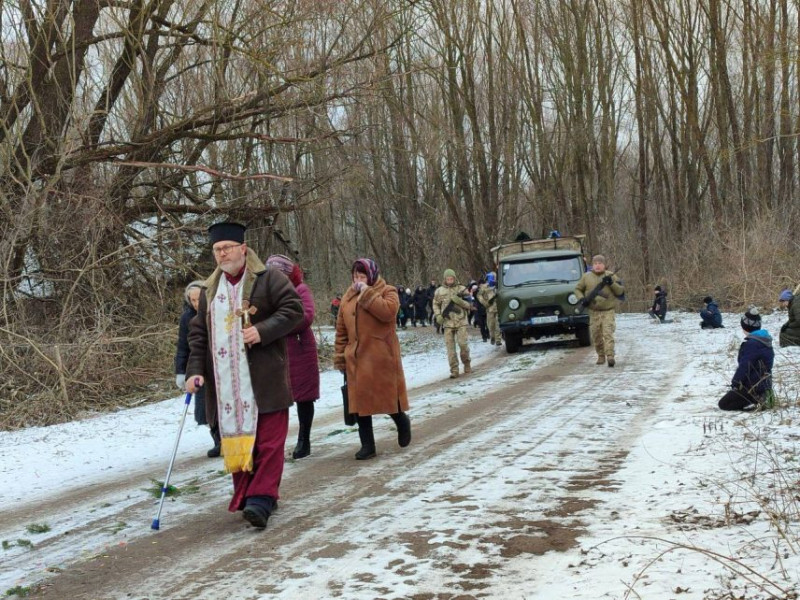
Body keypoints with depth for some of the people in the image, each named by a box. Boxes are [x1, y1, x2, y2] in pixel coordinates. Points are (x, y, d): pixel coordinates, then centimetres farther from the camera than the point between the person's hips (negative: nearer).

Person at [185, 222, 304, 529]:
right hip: (226, 382, 5)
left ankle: (261, 500, -8)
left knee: (268, 439, -7)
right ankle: (245, 495, 15)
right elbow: (198, 332, 15)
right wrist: (195, 370, 4)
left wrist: (262, 330, -18)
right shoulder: (209, 290, 15)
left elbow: (293, 310, -6)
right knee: (236, 438, 6)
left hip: (264, 378, -4)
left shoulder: (269, 279, 0)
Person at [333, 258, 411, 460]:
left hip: (381, 358, -4)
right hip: (356, 359, 4)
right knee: (360, 400, 4)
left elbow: (388, 311, -25)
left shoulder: (387, 291, -2)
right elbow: (341, 331, 12)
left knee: (387, 395, 3)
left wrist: (366, 293, -19)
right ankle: (367, 445, 11)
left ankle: (402, 422, 35)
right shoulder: (348, 297, 11)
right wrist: (340, 357, 7)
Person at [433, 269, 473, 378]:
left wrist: (458, 300, -15)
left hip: (461, 321, -1)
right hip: (447, 323, 1)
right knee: (450, 347, -3)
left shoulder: (462, 289, 4)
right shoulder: (439, 291, 7)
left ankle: (466, 364, 18)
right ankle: (454, 370, 1)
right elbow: (435, 304, 16)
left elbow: (468, 305, 3)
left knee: (463, 344, -8)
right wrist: (438, 315, 0)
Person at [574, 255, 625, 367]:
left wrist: (612, 283, -13)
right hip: (594, 312, 2)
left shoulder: (611, 276, 4)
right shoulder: (586, 277, 5)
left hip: (608, 311, -2)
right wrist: (581, 299, -3)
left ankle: (610, 356, -21)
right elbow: (577, 289, 15)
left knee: (608, 334, -14)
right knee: (596, 336, 6)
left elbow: (621, 291, 3)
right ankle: (601, 356, 21)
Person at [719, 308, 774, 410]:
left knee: (723, 403, -2)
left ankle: (756, 404, -16)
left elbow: (744, 367, -22)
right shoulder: (766, 341, 11)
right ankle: (762, 398, 8)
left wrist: (735, 383, -9)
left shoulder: (751, 344, -21)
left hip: (753, 387, -10)